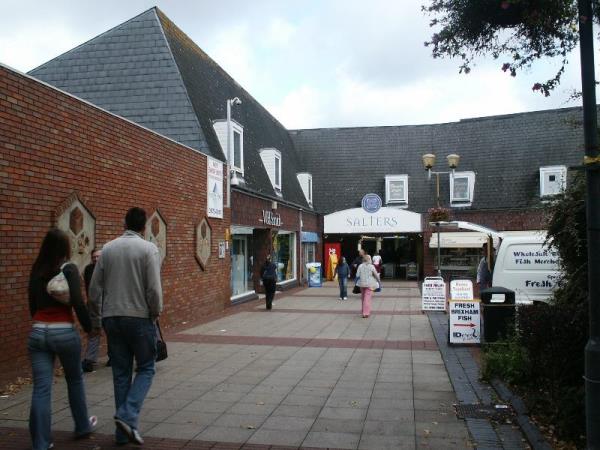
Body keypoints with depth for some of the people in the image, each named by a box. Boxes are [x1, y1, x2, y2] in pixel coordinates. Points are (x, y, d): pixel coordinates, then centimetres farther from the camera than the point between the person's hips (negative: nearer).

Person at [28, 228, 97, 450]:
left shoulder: (36, 271, 8)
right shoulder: (69, 269, -8)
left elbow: (32, 303, 15)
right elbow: (77, 302, -16)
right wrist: (89, 326, -4)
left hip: (37, 333, 4)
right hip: (64, 332, -4)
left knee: (41, 388, 3)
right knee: (75, 380, 17)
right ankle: (82, 426, 33)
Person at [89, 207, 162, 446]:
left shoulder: (107, 248, 5)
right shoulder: (149, 249, -8)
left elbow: (95, 288, 6)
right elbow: (154, 288, -14)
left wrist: (95, 319, 15)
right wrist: (156, 312, 2)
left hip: (112, 318, 4)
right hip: (139, 317, -4)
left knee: (121, 373, 12)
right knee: (145, 368, 10)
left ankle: (123, 431, 17)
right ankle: (128, 416, -8)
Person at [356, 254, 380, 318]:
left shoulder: (360, 266, -1)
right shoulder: (371, 266, -8)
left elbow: (357, 275, -4)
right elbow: (376, 275, -3)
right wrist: (378, 281, 13)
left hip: (362, 284, 3)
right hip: (370, 284, -3)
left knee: (363, 298, 16)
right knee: (367, 298, -5)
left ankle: (364, 311, 25)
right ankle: (366, 313, -11)